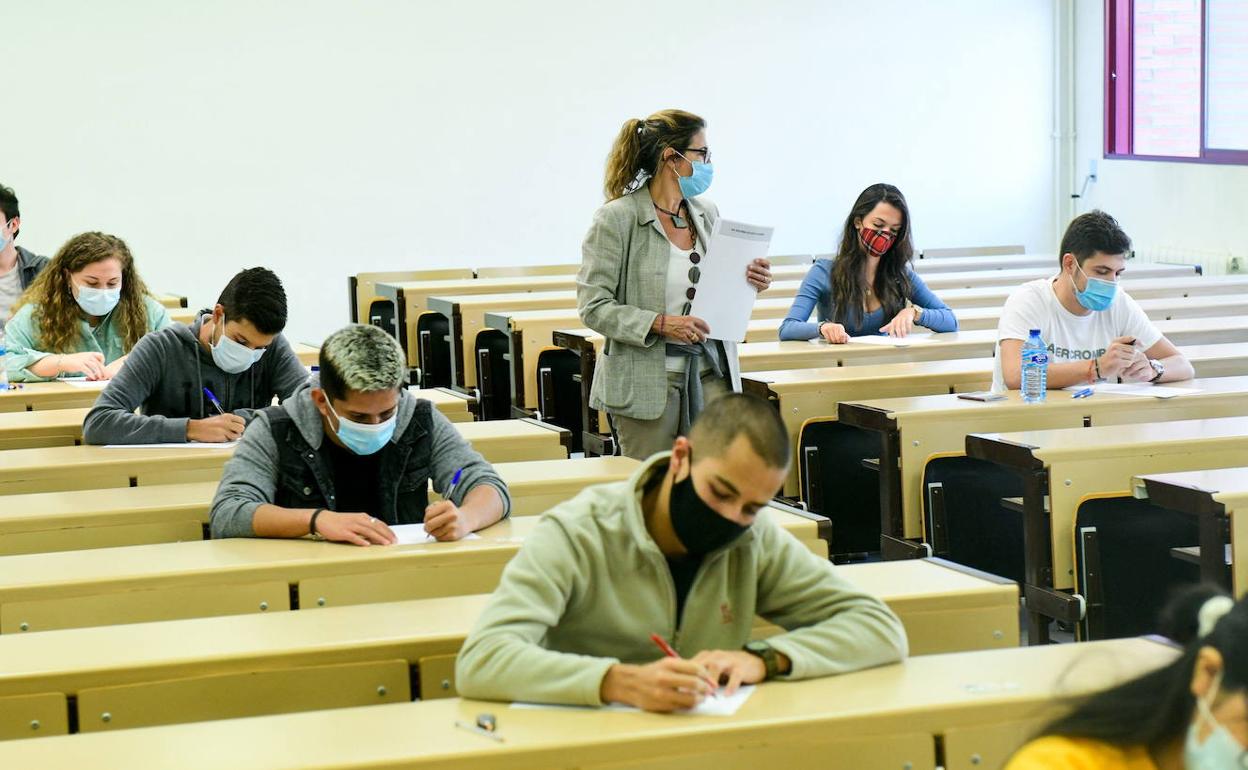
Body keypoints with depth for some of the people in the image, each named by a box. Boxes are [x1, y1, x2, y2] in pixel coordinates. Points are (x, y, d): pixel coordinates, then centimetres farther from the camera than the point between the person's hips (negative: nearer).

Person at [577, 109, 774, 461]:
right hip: (646, 379, -5)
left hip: (711, 372, 5)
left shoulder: (707, 213, 12)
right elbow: (593, 306, -12)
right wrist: (660, 324, -22)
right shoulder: (616, 218, -7)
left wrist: (748, 284, 1)